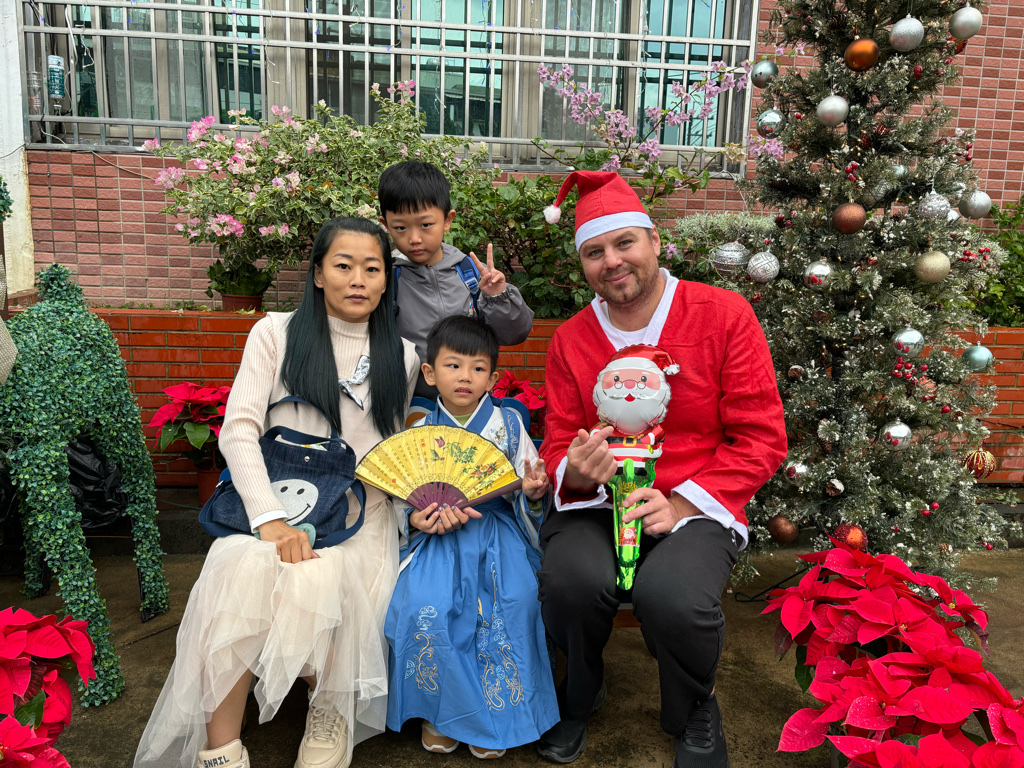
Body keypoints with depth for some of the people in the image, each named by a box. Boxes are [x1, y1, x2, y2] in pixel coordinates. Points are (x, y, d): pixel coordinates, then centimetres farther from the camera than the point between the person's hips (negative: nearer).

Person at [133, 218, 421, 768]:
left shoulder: (401, 357, 14)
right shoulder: (277, 332, 7)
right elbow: (239, 429, -4)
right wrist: (270, 518, -18)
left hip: (358, 510, 1)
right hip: (274, 498, 0)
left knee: (313, 581, -31)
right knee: (239, 576, -32)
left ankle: (329, 709, -4)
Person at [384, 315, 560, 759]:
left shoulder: (508, 424, 6)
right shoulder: (421, 432, 7)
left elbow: (527, 496, 10)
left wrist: (534, 491, -14)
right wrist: (419, 519, -12)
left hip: (498, 530, 0)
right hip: (439, 535, 0)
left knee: (514, 603, -26)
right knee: (425, 606, -25)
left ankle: (495, 713, -3)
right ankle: (438, 710, 0)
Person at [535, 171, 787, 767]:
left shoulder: (725, 315, -5)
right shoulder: (571, 340, 4)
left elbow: (761, 438, -5)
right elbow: (558, 446, 9)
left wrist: (681, 503, -15)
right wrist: (576, 472, -17)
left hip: (697, 503, -2)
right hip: (597, 503, 2)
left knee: (673, 595, -32)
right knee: (570, 580, -30)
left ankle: (696, 715, 7)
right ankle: (580, 695, 9)